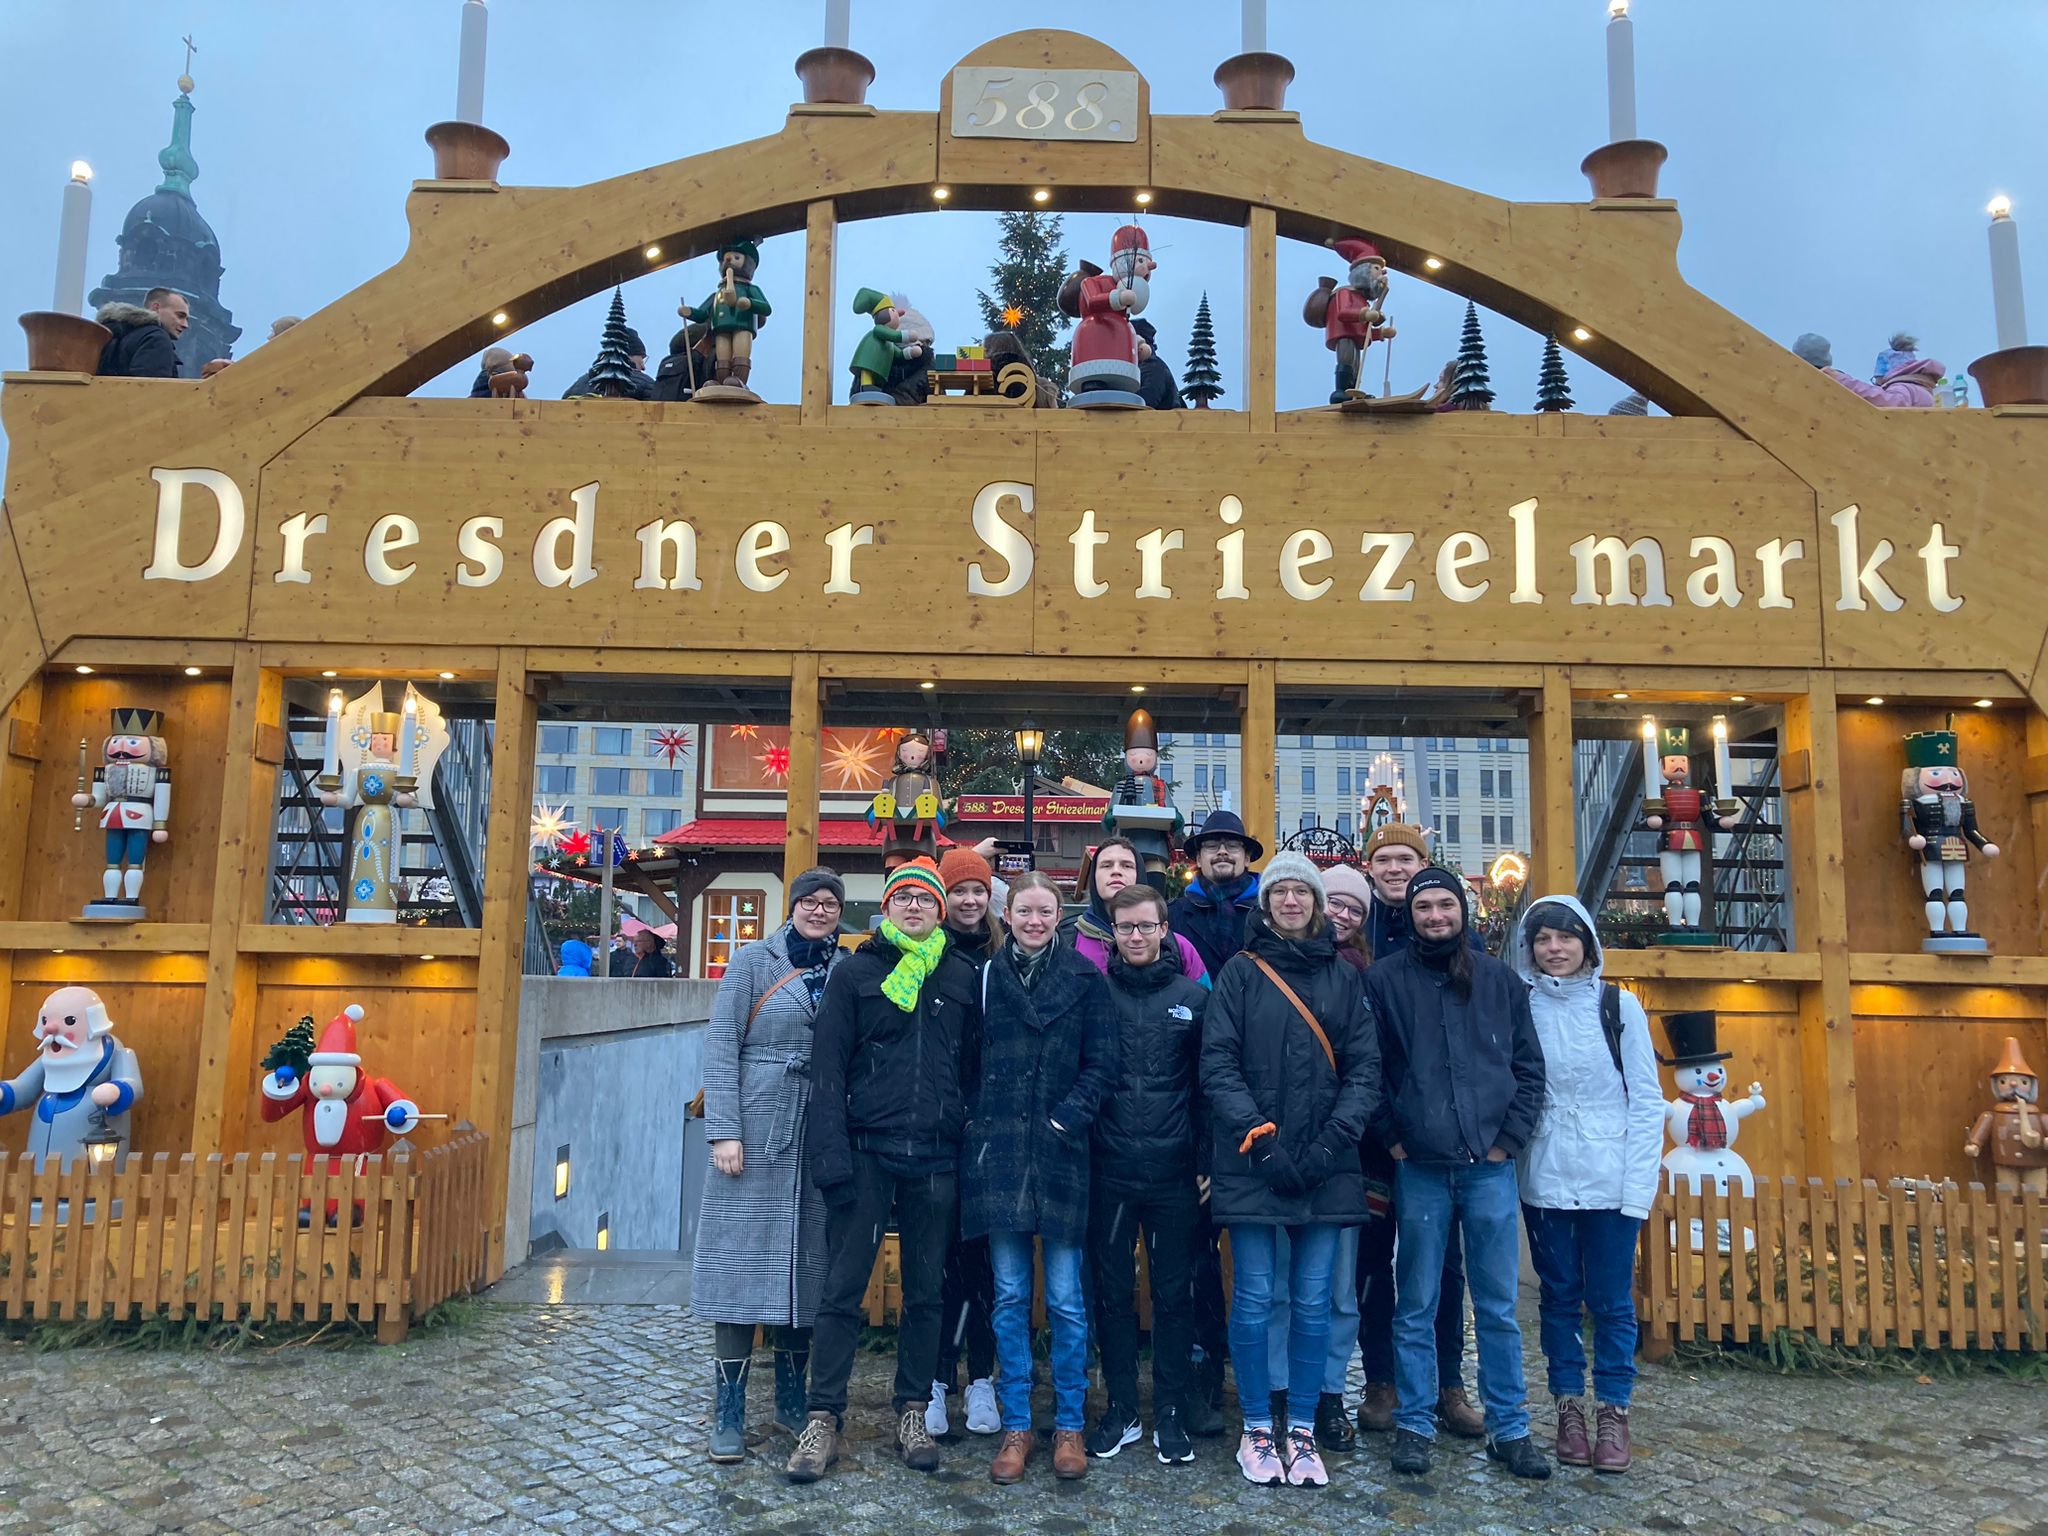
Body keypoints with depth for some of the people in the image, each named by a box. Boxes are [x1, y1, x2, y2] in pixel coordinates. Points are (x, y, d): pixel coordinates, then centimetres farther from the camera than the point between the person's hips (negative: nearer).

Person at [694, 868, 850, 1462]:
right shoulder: (753, 961, 1)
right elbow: (720, 1044, -5)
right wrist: (723, 1130, -12)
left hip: (821, 1140, 3)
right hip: (755, 1132, -3)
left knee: (807, 1265, 8)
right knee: (743, 1263, 0)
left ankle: (792, 1400, 22)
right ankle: (729, 1414, 9)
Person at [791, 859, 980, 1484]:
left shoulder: (961, 977, 8)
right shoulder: (855, 973, 1)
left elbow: (973, 1065, 10)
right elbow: (828, 1068, -3)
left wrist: (971, 1141, 3)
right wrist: (831, 1152, -11)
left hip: (935, 1159, 2)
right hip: (866, 1151, -2)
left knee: (925, 1291, 11)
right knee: (843, 1289, 1)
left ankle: (912, 1412, 24)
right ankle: (824, 1418, 11)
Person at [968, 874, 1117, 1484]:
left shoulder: (1084, 979, 3)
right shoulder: (985, 977, 7)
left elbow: (1102, 1063, 0)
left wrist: (1067, 1119, -9)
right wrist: (975, 1121, -1)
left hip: (1060, 1153, -1)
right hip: (997, 1153, 1)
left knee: (1065, 1299, 4)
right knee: (1010, 1296, 7)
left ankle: (1069, 1424, 19)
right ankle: (1016, 1425, 19)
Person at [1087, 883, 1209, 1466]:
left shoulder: (1194, 997, 4)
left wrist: (1206, 1161, 0)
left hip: (1174, 1172, 0)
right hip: (1109, 1171, 0)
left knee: (1174, 1293, 7)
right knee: (1112, 1292, 9)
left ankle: (1171, 1415, 20)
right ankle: (1120, 1410, 22)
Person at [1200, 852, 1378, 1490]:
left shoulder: (1344, 977, 9)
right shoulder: (1241, 972, 3)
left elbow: (1365, 1068, 4)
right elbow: (1217, 1063, -3)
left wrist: (1330, 1143, -9)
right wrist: (1259, 1136, -13)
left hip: (1326, 1168, 2)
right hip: (1251, 1163, -2)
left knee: (1313, 1302, 6)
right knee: (1254, 1300, 2)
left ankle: (1302, 1432, 20)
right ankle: (1257, 1431, 18)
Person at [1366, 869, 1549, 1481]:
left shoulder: (1500, 981, 6)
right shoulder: (1384, 979, -1)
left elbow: (1529, 1068, 9)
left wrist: (1509, 1137, 1)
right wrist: (1391, 1136, -4)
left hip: (1490, 1166, 2)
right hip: (1419, 1169, -1)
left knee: (1499, 1308, 10)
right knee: (1415, 1308, 7)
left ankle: (1509, 1428, 22)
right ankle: (1414, 1425, 19)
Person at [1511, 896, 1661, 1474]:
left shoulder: (1619, 1006, 0)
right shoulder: (1520, 1007, 1)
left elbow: (1646, 1099, -1)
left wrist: (1639, 1184, -7)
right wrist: (1506, 1159, -8)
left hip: (1610, 1181, -1)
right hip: (1544, 1180, 1)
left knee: (1611, 1299, 5)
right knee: (1559, 1296, 10)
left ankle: (1614, 1411, 19)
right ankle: (1569, 1406, 22)